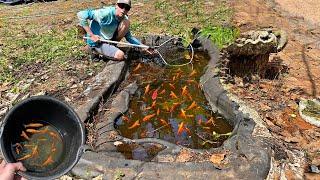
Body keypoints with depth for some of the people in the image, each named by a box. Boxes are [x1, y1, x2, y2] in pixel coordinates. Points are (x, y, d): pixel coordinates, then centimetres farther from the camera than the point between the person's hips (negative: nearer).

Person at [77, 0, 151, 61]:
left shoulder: (124, 19, -6)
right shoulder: (106, 13, -28)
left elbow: (129, 37, 4)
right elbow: (81, 14, -29)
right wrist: (91, 35, -29)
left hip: (110, 39, 6)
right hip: (97, 42, -6)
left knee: (126, 22, -10)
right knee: (120, 55, -26)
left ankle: (112, 47, 3)